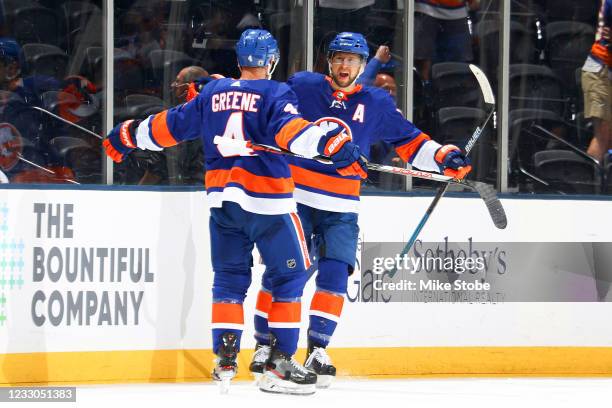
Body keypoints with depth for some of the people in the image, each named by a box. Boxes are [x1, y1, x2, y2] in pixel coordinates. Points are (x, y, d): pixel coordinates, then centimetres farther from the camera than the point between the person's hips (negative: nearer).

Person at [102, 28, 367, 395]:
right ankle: (280, 362, -4)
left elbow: (170, 126, 16)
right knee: (289, 277, 3)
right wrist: (335, 147, -34)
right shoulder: (275, 94, -6)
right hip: (267, 199, -5)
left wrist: (127, 136, 30)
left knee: (230, 276, 16)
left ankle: (225, 357, 10)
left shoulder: (212, 93, 10)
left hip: (222, 198, 5)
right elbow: (291, 130, -24)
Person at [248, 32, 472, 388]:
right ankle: (264, 345, 5)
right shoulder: (302, 87, 0)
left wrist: (444, 158, -5)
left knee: (335, 275, -8)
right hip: (295, 198, -2)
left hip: (341, 208, 2)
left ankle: (318, 349, -1)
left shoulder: (377, 104, 6)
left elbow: (410, 142, 10)